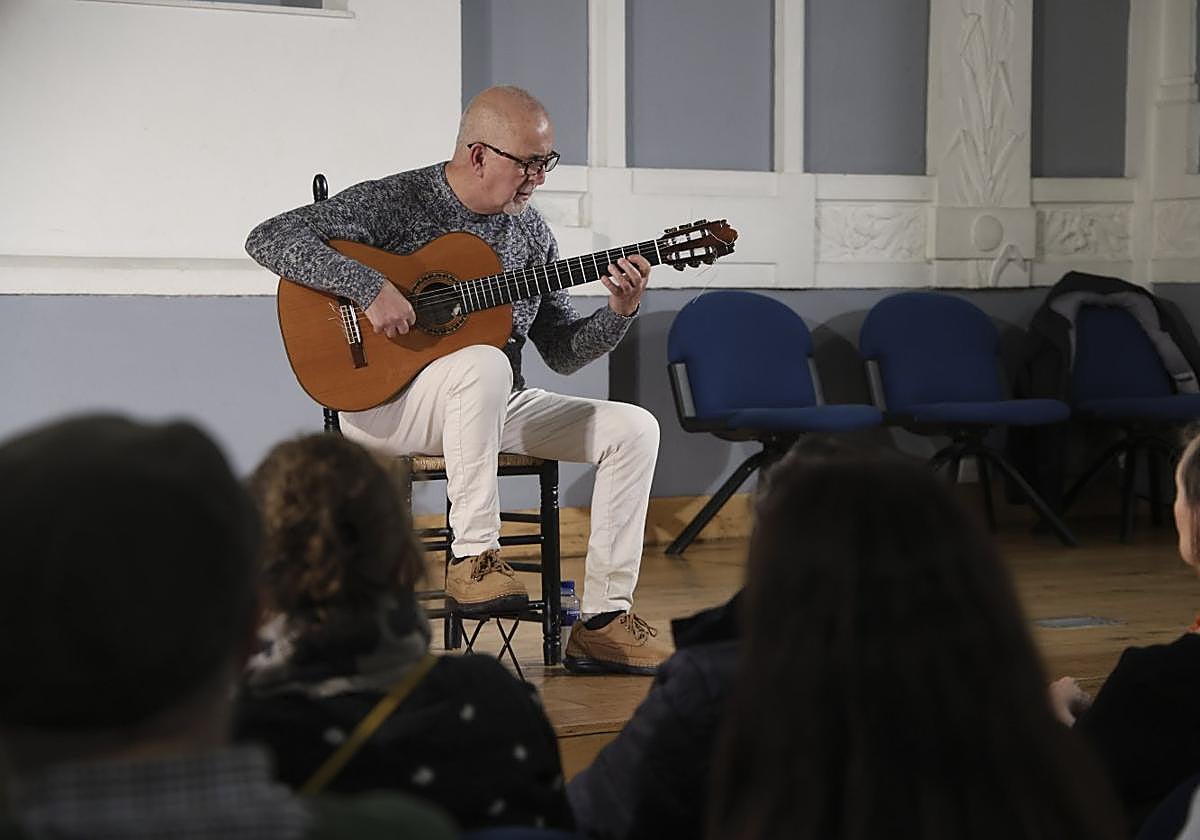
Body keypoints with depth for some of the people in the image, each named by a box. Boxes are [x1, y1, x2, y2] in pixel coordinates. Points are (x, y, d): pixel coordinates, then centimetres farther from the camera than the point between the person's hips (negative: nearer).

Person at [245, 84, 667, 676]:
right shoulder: (397, 202, -11)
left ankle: (604, 621, -8)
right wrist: (370, 288, -30)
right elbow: (270, 238, -21)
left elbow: (563, 352, 11)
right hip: (383, 402, -7)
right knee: (484, 362, -39)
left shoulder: (530, 232, 8)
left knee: (634, 429, -8)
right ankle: (474, 558, -31)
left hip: (494, 406, 7)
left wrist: (619, 313, -9)